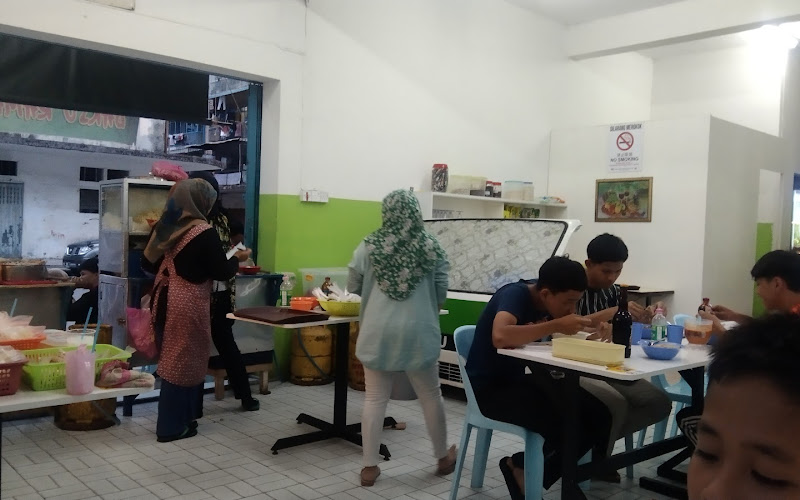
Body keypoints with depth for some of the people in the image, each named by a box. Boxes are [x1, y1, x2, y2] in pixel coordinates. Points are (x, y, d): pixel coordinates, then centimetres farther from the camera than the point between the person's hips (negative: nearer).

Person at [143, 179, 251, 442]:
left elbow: (148, 264, 15)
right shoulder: (204, 232, -13)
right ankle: (172, 426, 10)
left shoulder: (163, 227, 7)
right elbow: (221, 272, -9)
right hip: (187, 304, -7)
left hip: (165, 300, 7)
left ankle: (174, 418, 28)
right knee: (184, 361, 2)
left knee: (173, 359, 17)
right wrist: (237, 259, 9)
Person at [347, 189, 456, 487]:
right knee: (430, 396, 16)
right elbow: (441, 293, 3)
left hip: (379, 332, 0)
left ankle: (369, 467, 15)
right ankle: (443, 458, 32)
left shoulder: (369, 246, -3)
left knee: (375, 398, 10)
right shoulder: (431, 247, -3)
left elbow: (352, 287, 6)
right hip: (418, 331, 0)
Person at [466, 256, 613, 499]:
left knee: (598, 416, -6)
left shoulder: (551, 301, 0)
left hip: (521, 379, 8)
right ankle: (521, 467, 4)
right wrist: (556, 326, -36)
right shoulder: (515, 295, -23)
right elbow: (500, 337, -41)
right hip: (490, 387, -8)